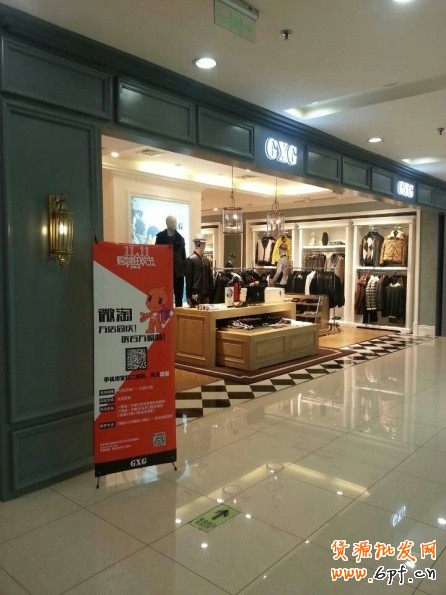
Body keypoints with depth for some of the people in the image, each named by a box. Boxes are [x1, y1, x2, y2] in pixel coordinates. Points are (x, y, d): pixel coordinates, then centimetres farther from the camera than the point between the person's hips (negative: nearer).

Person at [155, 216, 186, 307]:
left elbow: (183, 255, 8)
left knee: (179, 297, 6)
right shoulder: (160, 237, 2)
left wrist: (184, 269, 0)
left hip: (178, 271, 2)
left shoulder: (180, 238, 8)